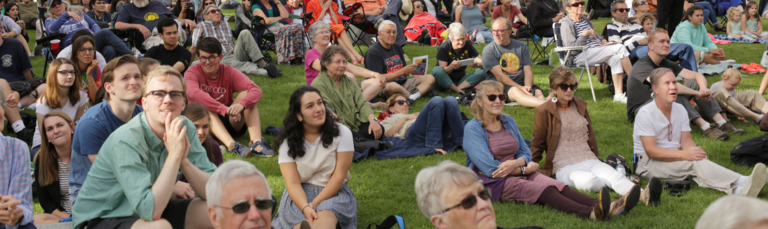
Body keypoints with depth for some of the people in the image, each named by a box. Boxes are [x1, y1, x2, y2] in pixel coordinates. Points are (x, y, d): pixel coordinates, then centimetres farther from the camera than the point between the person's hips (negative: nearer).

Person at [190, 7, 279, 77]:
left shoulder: (225, 24, 22)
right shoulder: (202, 26, 5)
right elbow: (194, 48, 4)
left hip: (235, 52, 5)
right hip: (223, 59, -5)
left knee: (244, 33, -22)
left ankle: (262, 64, -37)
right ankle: (265, 71, -67)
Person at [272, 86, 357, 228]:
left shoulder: (341, 133, -2)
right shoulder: (288, 141, 0)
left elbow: (339, 176, -6)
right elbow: (293, 183, -9)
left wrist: (315, 204, -18)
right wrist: (305, 208, -29)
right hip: (301, 195, 3)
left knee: (326, 216, -40)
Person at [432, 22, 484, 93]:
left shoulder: (468, 46, -1)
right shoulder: (444, 48, -12)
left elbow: (483, 63, -4)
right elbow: (443, 72, -16)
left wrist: (476, 64, -29)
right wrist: (451, 67, -39)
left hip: (461, 80, 4)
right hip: (446, 81, -4)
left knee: (482, 72, -19)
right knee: (436, 70, -35)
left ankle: (459, 88, -32)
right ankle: (458, 90, -29)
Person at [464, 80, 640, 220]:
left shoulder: (508, 122, 15)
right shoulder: (473, 128, -7)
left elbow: (526, 153, 14)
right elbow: (490, 168, -14)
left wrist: (516, 163, -11)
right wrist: (525, 168, -7)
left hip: (518, 173, 6)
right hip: (493, 183, -6)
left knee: (557, 186, -24)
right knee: (545, 191, -32)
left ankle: (610, 208, -46)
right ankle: (591, 213, -58)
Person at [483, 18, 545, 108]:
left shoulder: (522, 46, 14)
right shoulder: (488, 50, 2)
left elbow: (528, 71, 6)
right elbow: (499, 76, -9)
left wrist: (528, 86, -18)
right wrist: (520, 88, -20)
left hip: (520, 83, 4)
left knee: (538, 92, -29)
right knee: (515, 91, -37)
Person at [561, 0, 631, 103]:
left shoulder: (585, 19, 20)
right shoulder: (566, 23, -6)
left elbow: (595, 35, 34)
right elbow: (572, 49, -14)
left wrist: (602, 40, 11)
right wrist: (584, 34, -17)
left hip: (597, 51, 8)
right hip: (580, 56, -8)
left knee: (616, 58, -23)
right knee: (620, 48, -21)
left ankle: (618, 94, -23)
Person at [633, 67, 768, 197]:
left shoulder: (680, 110, 9)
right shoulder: (645, 113, -13)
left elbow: (686, 141, 5)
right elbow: (651, 151, -19)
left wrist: (697, 153, -19)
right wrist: (684, 154, -27)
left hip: (673, 159, 5)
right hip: (648, 163, -5)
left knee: (696, 161, -30)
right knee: (694, 163, -31)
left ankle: (738, 189, -55)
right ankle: (741, 182, -49)